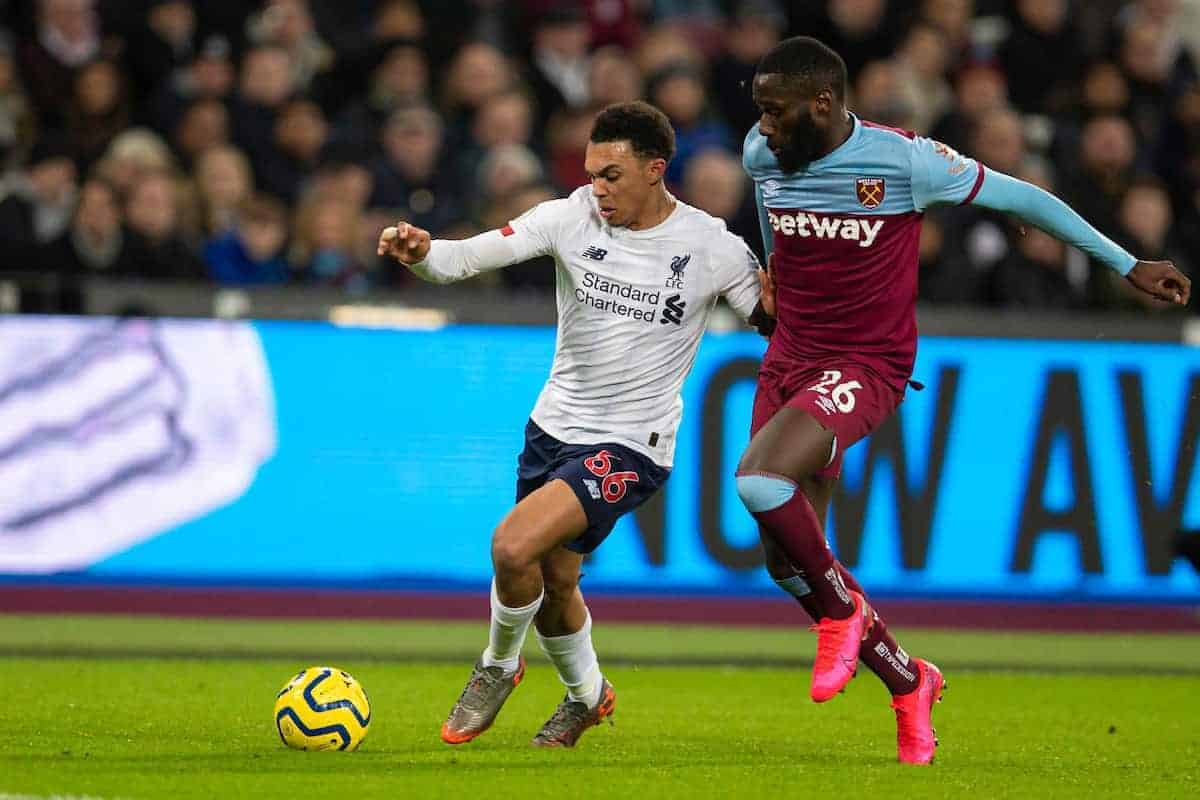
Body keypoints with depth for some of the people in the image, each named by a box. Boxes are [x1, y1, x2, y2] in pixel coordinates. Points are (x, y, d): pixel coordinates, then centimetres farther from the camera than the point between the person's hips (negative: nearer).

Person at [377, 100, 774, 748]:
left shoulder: (711, 247, -11)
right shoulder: (573, 217, -6)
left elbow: (778, 323, 0)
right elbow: (473, 255, -16)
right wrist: (421, 253, -37)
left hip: (629, 445, -5)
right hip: (554, 426, 5)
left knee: (514, 547, -22)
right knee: (552, 581, 16)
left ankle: (500, 665, 6)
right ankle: (587, 695, 45)